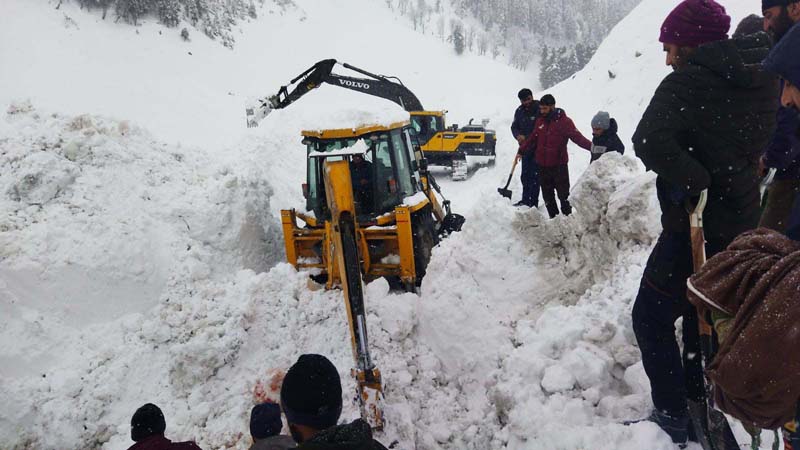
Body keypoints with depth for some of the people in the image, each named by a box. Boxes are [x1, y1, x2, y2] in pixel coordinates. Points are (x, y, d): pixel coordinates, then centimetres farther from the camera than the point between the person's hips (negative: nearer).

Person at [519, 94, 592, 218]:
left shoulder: (564, 121, -11)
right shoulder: (540, 121, 7)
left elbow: (577, 137, -20)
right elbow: (533, 139, 17)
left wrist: (591, 146, -34)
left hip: (559, 165, -5)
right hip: (542, 165, 6)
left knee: (563, 194, -1)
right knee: (547, 195, 13)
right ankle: (553, 218, 24)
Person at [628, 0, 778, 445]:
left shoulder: (687, 83, -19)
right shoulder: (763, 80, 4)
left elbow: (651, 141, -33)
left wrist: (696, 182, -23)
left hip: (694, 227, -8)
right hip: (742, 224, 8)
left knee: (652, 318, 5)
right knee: (703, 310, 24)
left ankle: (673, 417, 10)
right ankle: (698, 395, 37)